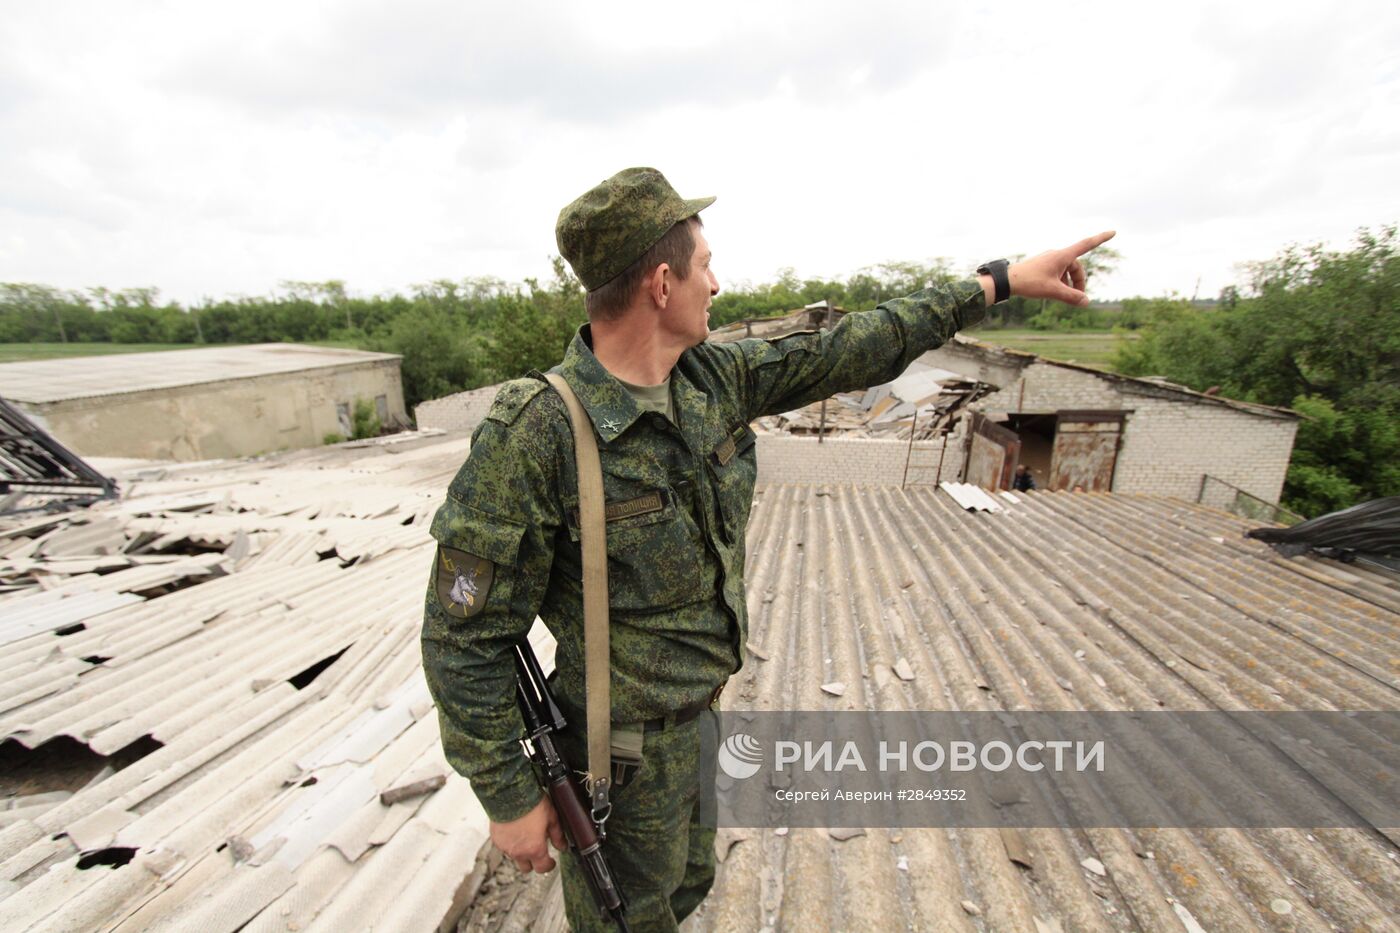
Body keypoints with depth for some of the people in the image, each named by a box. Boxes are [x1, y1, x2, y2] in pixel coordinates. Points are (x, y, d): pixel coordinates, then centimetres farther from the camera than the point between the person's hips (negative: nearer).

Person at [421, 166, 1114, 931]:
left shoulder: (714, 377, -9)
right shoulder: (535, 434, -29)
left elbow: (851, 351, -2)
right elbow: (465, 638, -21)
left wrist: (999, 281, 2)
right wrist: (509, 797, -13)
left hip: (699, 712, 7)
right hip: (628, 748, -6)